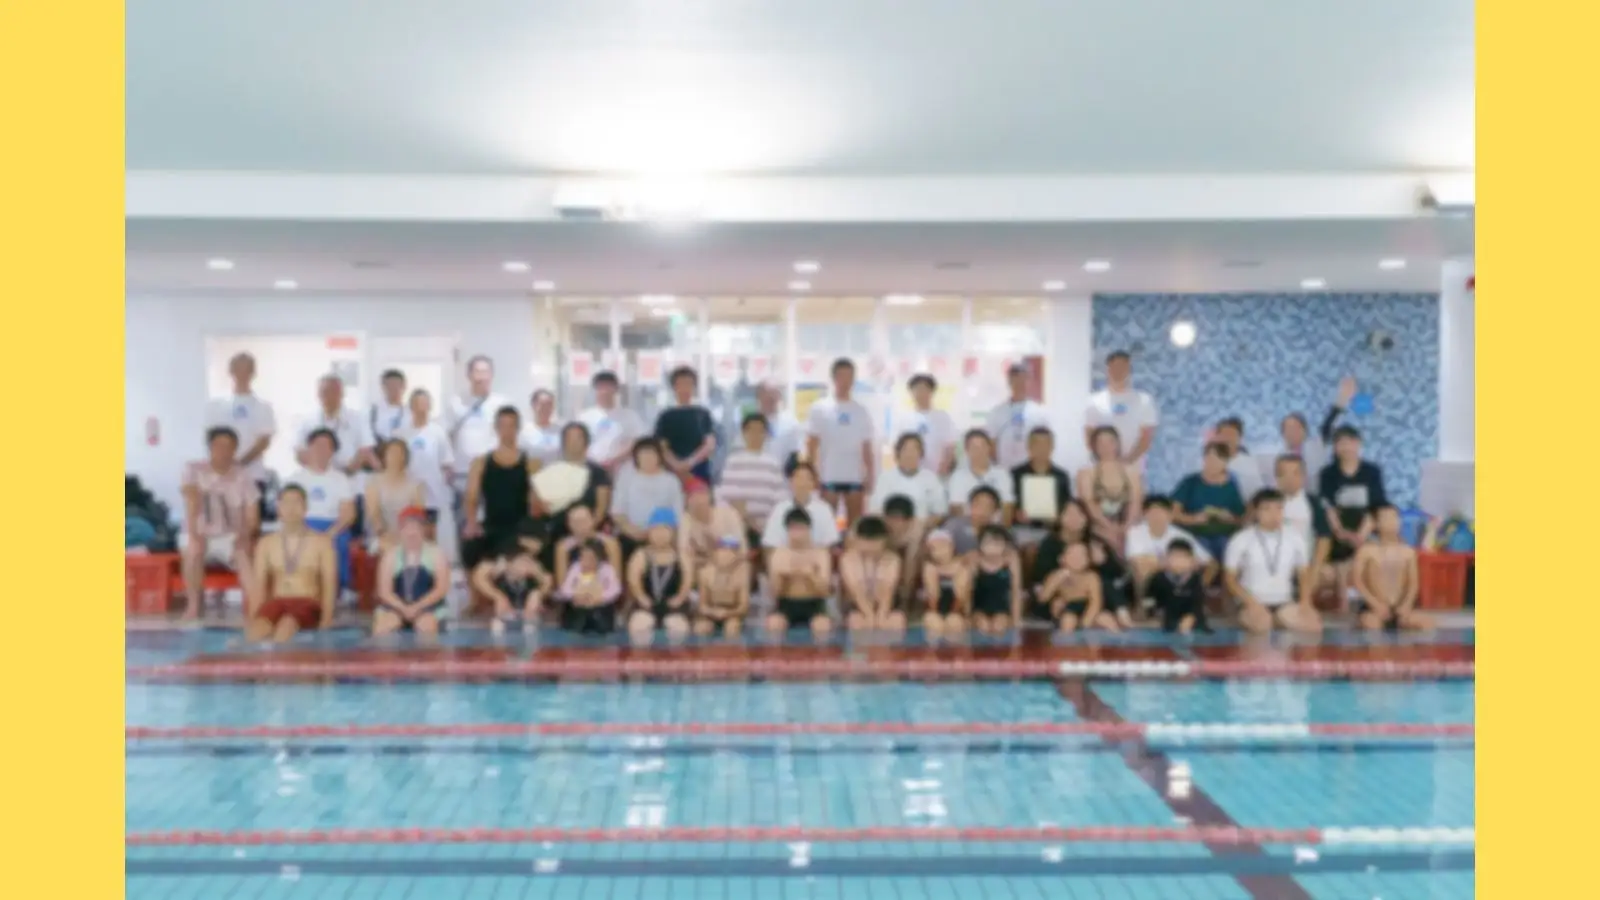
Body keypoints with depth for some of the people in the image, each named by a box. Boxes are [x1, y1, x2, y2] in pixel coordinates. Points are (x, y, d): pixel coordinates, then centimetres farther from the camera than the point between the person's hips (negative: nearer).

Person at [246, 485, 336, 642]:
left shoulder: (321, 542, 8)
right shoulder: (266, 543, 16)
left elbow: (330, 585, 2)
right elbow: (259, 584, 10)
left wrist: (326, 621, -13)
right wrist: (252, 619, -6)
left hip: (307, 603, -2)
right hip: (276, 602, 2)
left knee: (286, 625, -42)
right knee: (256, 630, -37)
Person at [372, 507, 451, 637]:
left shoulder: (435, 553, 0)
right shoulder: (390, 555, 3)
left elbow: (442, 588, -6)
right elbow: (384, 591, -2)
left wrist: (417, 607, -18)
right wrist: (403, 608, -20)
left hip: (427, 606, -1)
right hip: (397, 606, 2)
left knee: (427, 627, -35)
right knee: (381, 628, -29)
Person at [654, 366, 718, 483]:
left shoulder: (703, 414, 7)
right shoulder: (666, 416, 7)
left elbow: (710, 446, 0)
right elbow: (662, 447, 2)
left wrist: (691, 461, -16)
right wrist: (676, 464, -17)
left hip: (700, 474, 1)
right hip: (673, 474, 0)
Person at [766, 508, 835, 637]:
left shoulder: (821, 553, 1)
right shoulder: (778, 554, 2)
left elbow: (825, 589, -5)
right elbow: (775, 592, 0)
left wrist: (810, 575, -24)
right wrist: (780, 576, -20)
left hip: (814, 604, 0)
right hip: (787, 604, 1)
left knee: (823, 626, -34)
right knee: (773, 624, -34)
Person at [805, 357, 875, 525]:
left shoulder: (861, 412, 9)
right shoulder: (819, 409, 1)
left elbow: (867, 448, 9)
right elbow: (812, 445, 0)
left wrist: (870, 475, 2)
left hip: (855, 476, 2)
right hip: (828, 476, -2)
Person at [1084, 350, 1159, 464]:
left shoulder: (1144, 401, 5)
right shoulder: (1094, 401, 7)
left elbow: (1147, 436, 0)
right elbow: (1089, 436, 4)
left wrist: (1129, 459, -14)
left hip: (1133, 467, 0)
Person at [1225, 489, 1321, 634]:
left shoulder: (1296, 540, 5)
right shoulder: (1241, 541, -4)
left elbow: (1304, 574, 14)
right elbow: (1230, 578, -1)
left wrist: (1305, 602, -4)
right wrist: (1251, 603, -15)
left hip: (1284, 603, 4)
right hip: (1253, 602, -4)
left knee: (1313, 624, -24)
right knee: (1261, 624, -37)